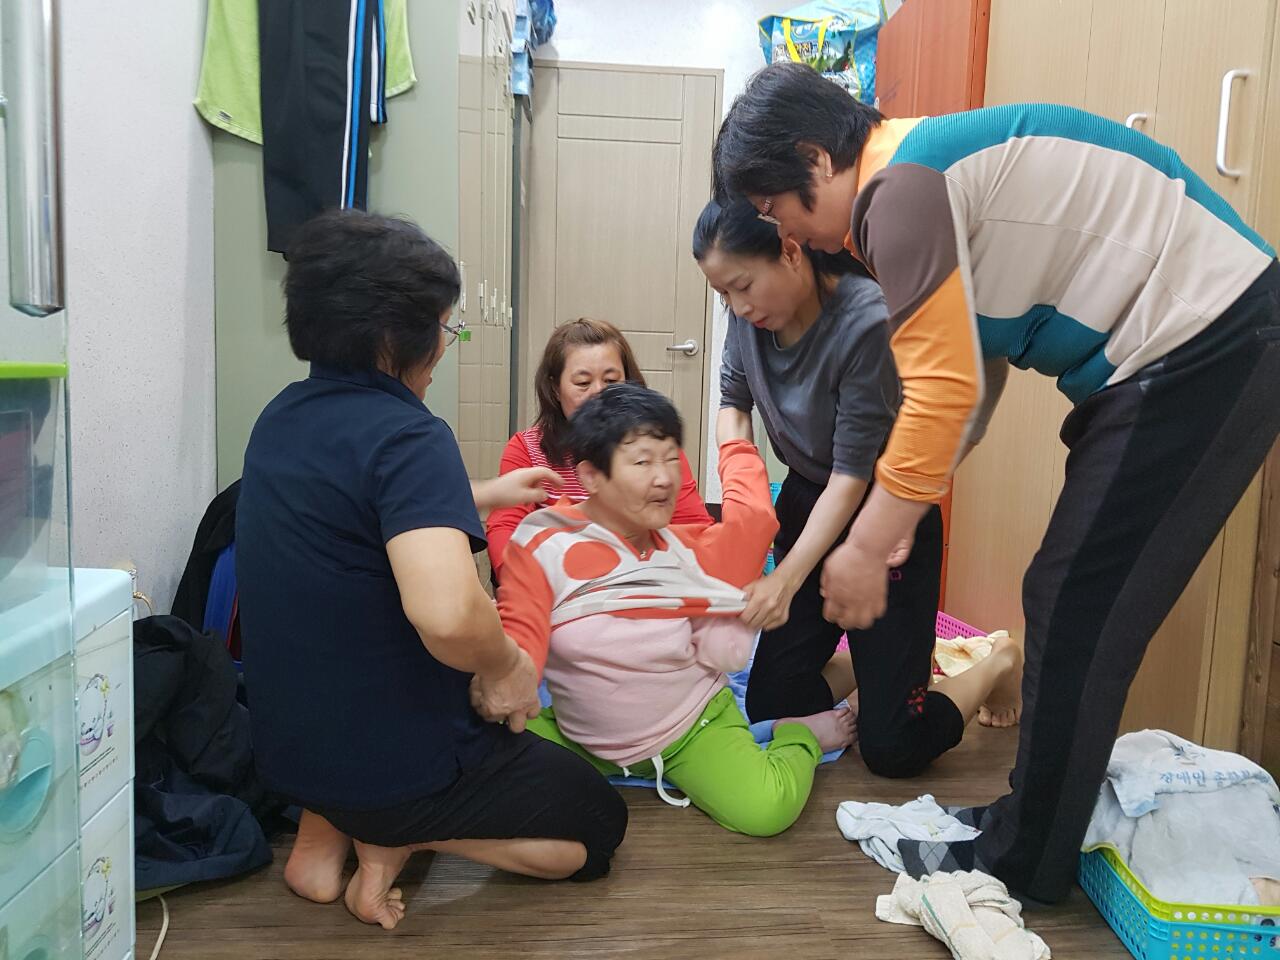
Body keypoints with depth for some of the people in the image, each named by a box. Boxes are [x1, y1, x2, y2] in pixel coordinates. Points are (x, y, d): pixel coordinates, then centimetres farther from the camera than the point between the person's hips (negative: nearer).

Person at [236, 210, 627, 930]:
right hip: (396, 762, -7)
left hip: (284, 747, 7)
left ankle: (325, 830, 15)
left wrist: (484, 495, 28)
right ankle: (394, 837, -3)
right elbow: (445, 613, -40)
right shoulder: (408, 435, -24)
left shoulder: (284, 417, 2)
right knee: (597, 828, 13)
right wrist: (507, 664, -18)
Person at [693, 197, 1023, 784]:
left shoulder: (867, 321, -28)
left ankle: (999, 666, 23)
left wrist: (787, 579, -33)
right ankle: (892, 651, 32)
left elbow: (852, 475, -26)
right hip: (805, 503, 7)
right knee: (769, 706, 9)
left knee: (891, 749, -4)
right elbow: (733, 402, 8)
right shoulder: (749, 315, -10)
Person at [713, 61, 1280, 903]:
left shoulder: (901, 189, -16)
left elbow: (945, 392, -20)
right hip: (1199, 339, 10)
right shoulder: (927, 172, 14)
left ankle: (1025, 863, 11)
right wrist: (898, 516, 13)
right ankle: (1036, 824, 27)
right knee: (1079, 604, 14)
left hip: (1208, 342, -10)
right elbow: (970, 367, 15)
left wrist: (866, 549, -11)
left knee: (1078, 613, -3)